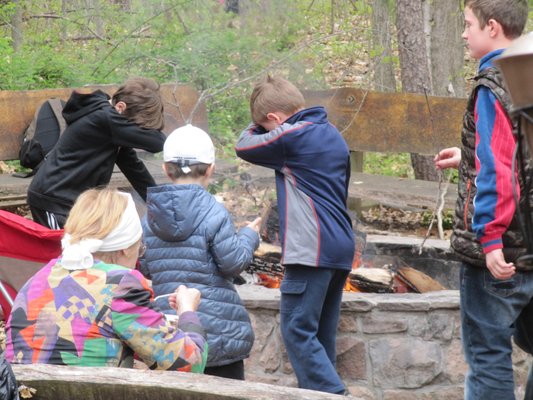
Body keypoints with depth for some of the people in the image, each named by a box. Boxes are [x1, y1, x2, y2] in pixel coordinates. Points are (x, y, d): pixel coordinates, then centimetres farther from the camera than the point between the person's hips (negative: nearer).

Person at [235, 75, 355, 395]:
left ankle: (332, 393, -15)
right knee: (321, 335, 11)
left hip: (311, 249, -9)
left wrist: (259, 124, 20)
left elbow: (245, 147, 5)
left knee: (297, 331, -7)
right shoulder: (333, 134, 17)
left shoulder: (292, 135, -9)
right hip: (341, 248, 9)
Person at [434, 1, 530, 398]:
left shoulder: (493, 85, -14)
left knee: (488, 352, -1)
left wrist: (490, 239, -22)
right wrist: (470, 158, 27)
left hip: (500, 250, -8)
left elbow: (496, 169, -21)